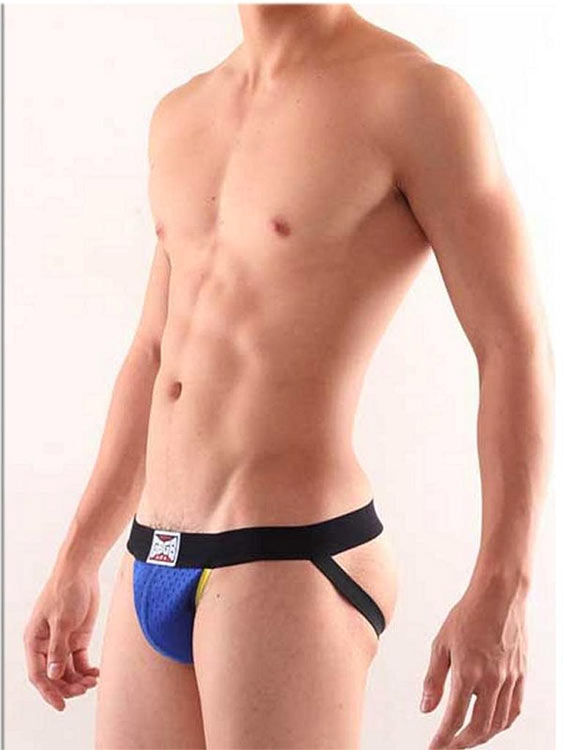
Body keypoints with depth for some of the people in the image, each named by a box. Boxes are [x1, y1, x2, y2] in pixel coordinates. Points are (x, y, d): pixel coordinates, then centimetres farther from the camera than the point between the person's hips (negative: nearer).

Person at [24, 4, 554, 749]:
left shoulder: (417, 94, -8)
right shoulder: (182, 116, 15)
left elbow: (517, 348, -10)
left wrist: (502, 591, -17)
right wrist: (77, 563, 20)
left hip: (294, 565, -7)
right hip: (156, 569, 7)